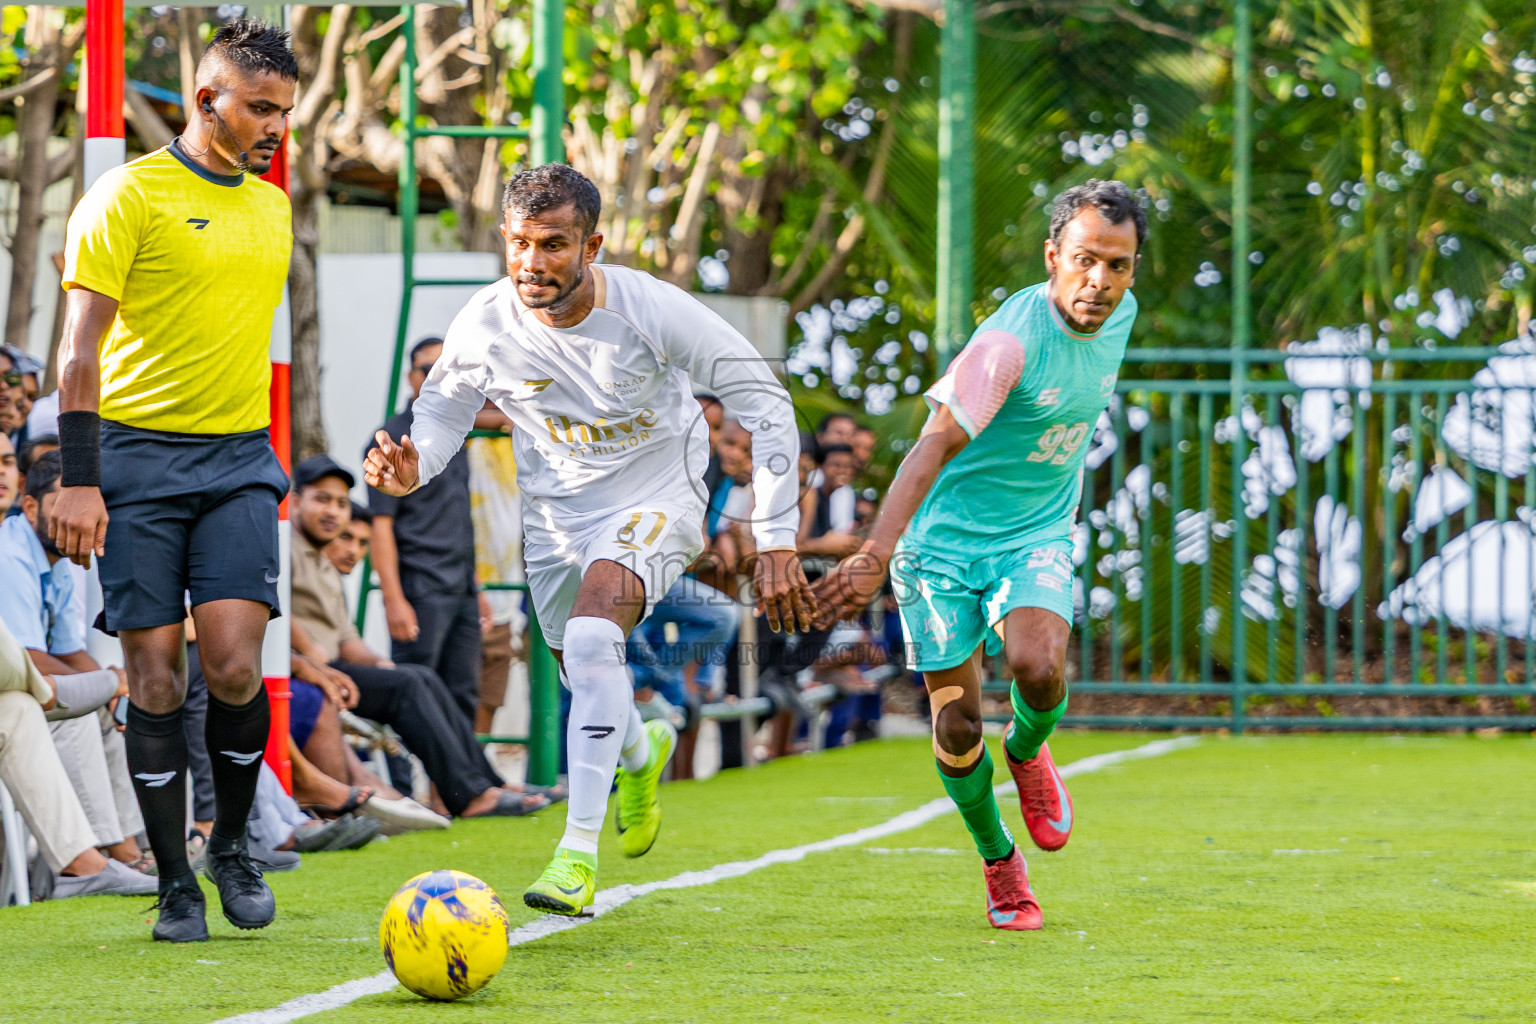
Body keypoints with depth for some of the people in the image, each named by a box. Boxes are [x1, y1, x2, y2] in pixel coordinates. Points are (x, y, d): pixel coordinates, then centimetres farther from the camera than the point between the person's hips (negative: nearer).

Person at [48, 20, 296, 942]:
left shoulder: (273, 207, 14)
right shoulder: (130, 195, -5)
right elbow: (82, 346, -8)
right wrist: (80, 479, -15)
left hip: (239, 460, 4)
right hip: (138, 457, -4)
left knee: (232, 661, -12)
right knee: (157, 676, -2)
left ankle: (233, 845, 10)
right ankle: (176, 884, 7)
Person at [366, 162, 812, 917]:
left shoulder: (650, 310, -25)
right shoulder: (485, 326, -17)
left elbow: (764, 402, -17)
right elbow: (442, 409, 0)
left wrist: (776, 543, -20)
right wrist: (411, 467, -26)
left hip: (655, 504, -4)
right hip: (555, 515, 4)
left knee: (591, 640, -30)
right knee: (587, 681, 17)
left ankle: (578, 854, -26)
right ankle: (640, 752, 57)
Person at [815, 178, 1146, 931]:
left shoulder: (1118, 313, -3)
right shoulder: (1011, 340, -25)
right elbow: (935, 445, -34)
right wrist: (877, 555, -45)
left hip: (1037, 537, 4)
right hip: (946, 536, -4)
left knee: (1038, 669, -25)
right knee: (955, 725, -2)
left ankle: (1027, 754, 10)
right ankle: (998, 861, 24)